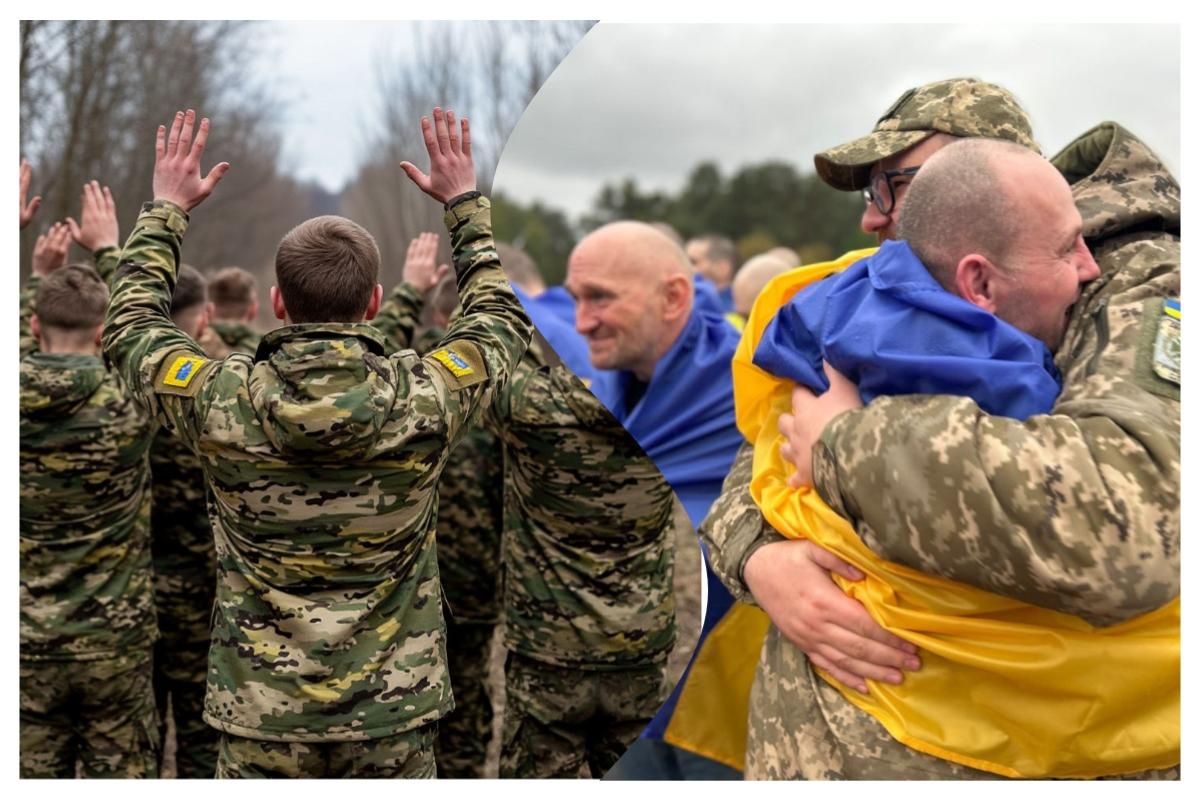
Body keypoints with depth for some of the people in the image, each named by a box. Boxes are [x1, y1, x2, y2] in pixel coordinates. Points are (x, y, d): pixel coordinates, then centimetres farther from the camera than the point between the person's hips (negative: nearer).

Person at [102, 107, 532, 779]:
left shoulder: (220, 400, -13)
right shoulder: (426, 397, -14)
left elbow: (130, 327, 10)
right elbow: (503, 321, 9)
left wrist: (166, 211, 19)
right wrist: (466, 206, 19)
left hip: (263, 717, 0)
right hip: (394, 713, 0)